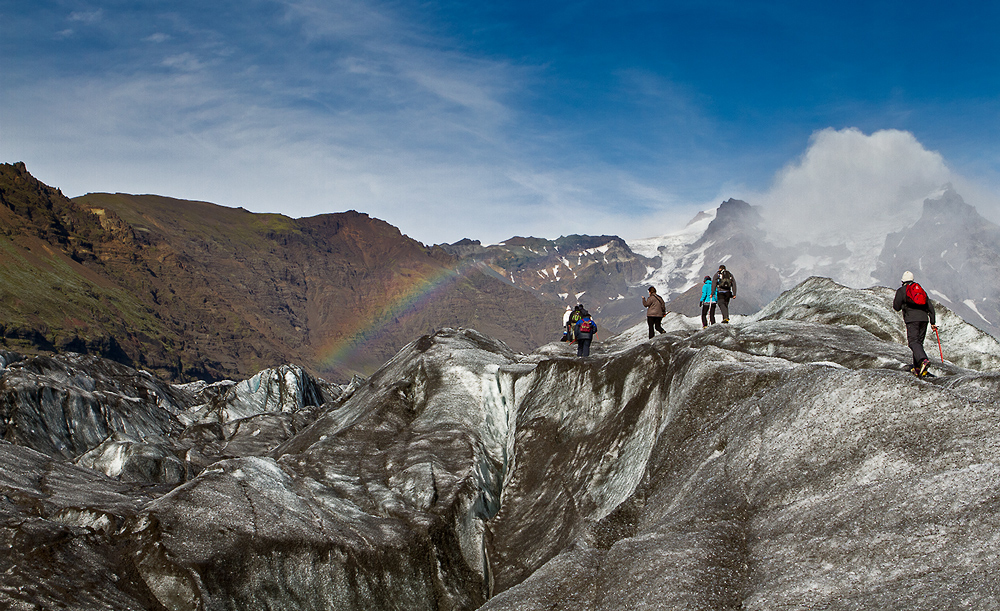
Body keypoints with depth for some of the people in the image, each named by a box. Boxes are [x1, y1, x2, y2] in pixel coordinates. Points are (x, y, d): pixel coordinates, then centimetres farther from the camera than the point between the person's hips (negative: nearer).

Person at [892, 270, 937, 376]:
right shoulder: (921, 289, 21)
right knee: (919, 342, 12)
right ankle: (917, 368, 9)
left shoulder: (901, 290, 7)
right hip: (924, 319, 5)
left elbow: (896, 307, 6)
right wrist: (933, 322, 18)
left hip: (912, 320, -5)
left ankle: (924, 360, -39)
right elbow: (930, 307, 17)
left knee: (913, 342, -12)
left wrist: (895, 300, 28)